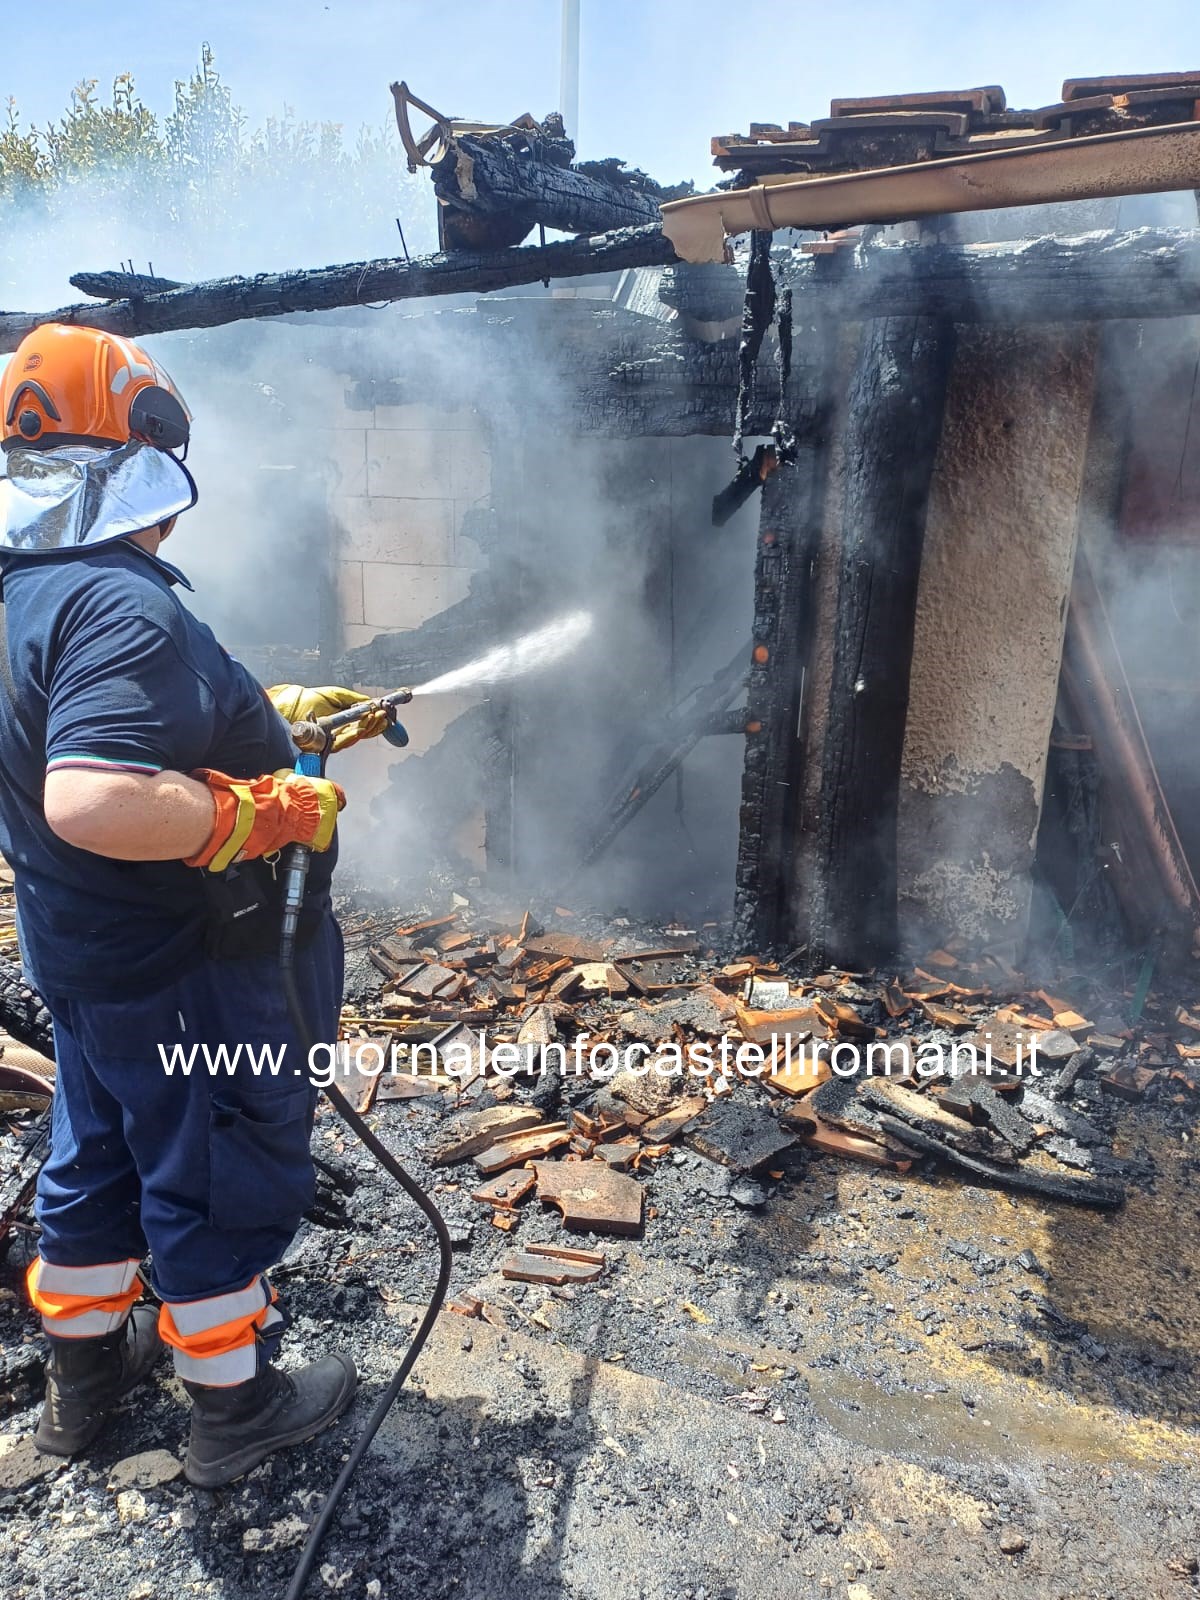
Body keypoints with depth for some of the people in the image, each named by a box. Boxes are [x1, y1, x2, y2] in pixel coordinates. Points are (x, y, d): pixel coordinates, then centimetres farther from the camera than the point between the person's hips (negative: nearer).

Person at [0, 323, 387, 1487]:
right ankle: (233, 1407, 32)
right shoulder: (120, 606, -27)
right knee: (221, 1178, 10)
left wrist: (281, 707, 19)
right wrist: (268, 813, -29)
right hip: (185, 970, -9)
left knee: (98, 1155, 25)